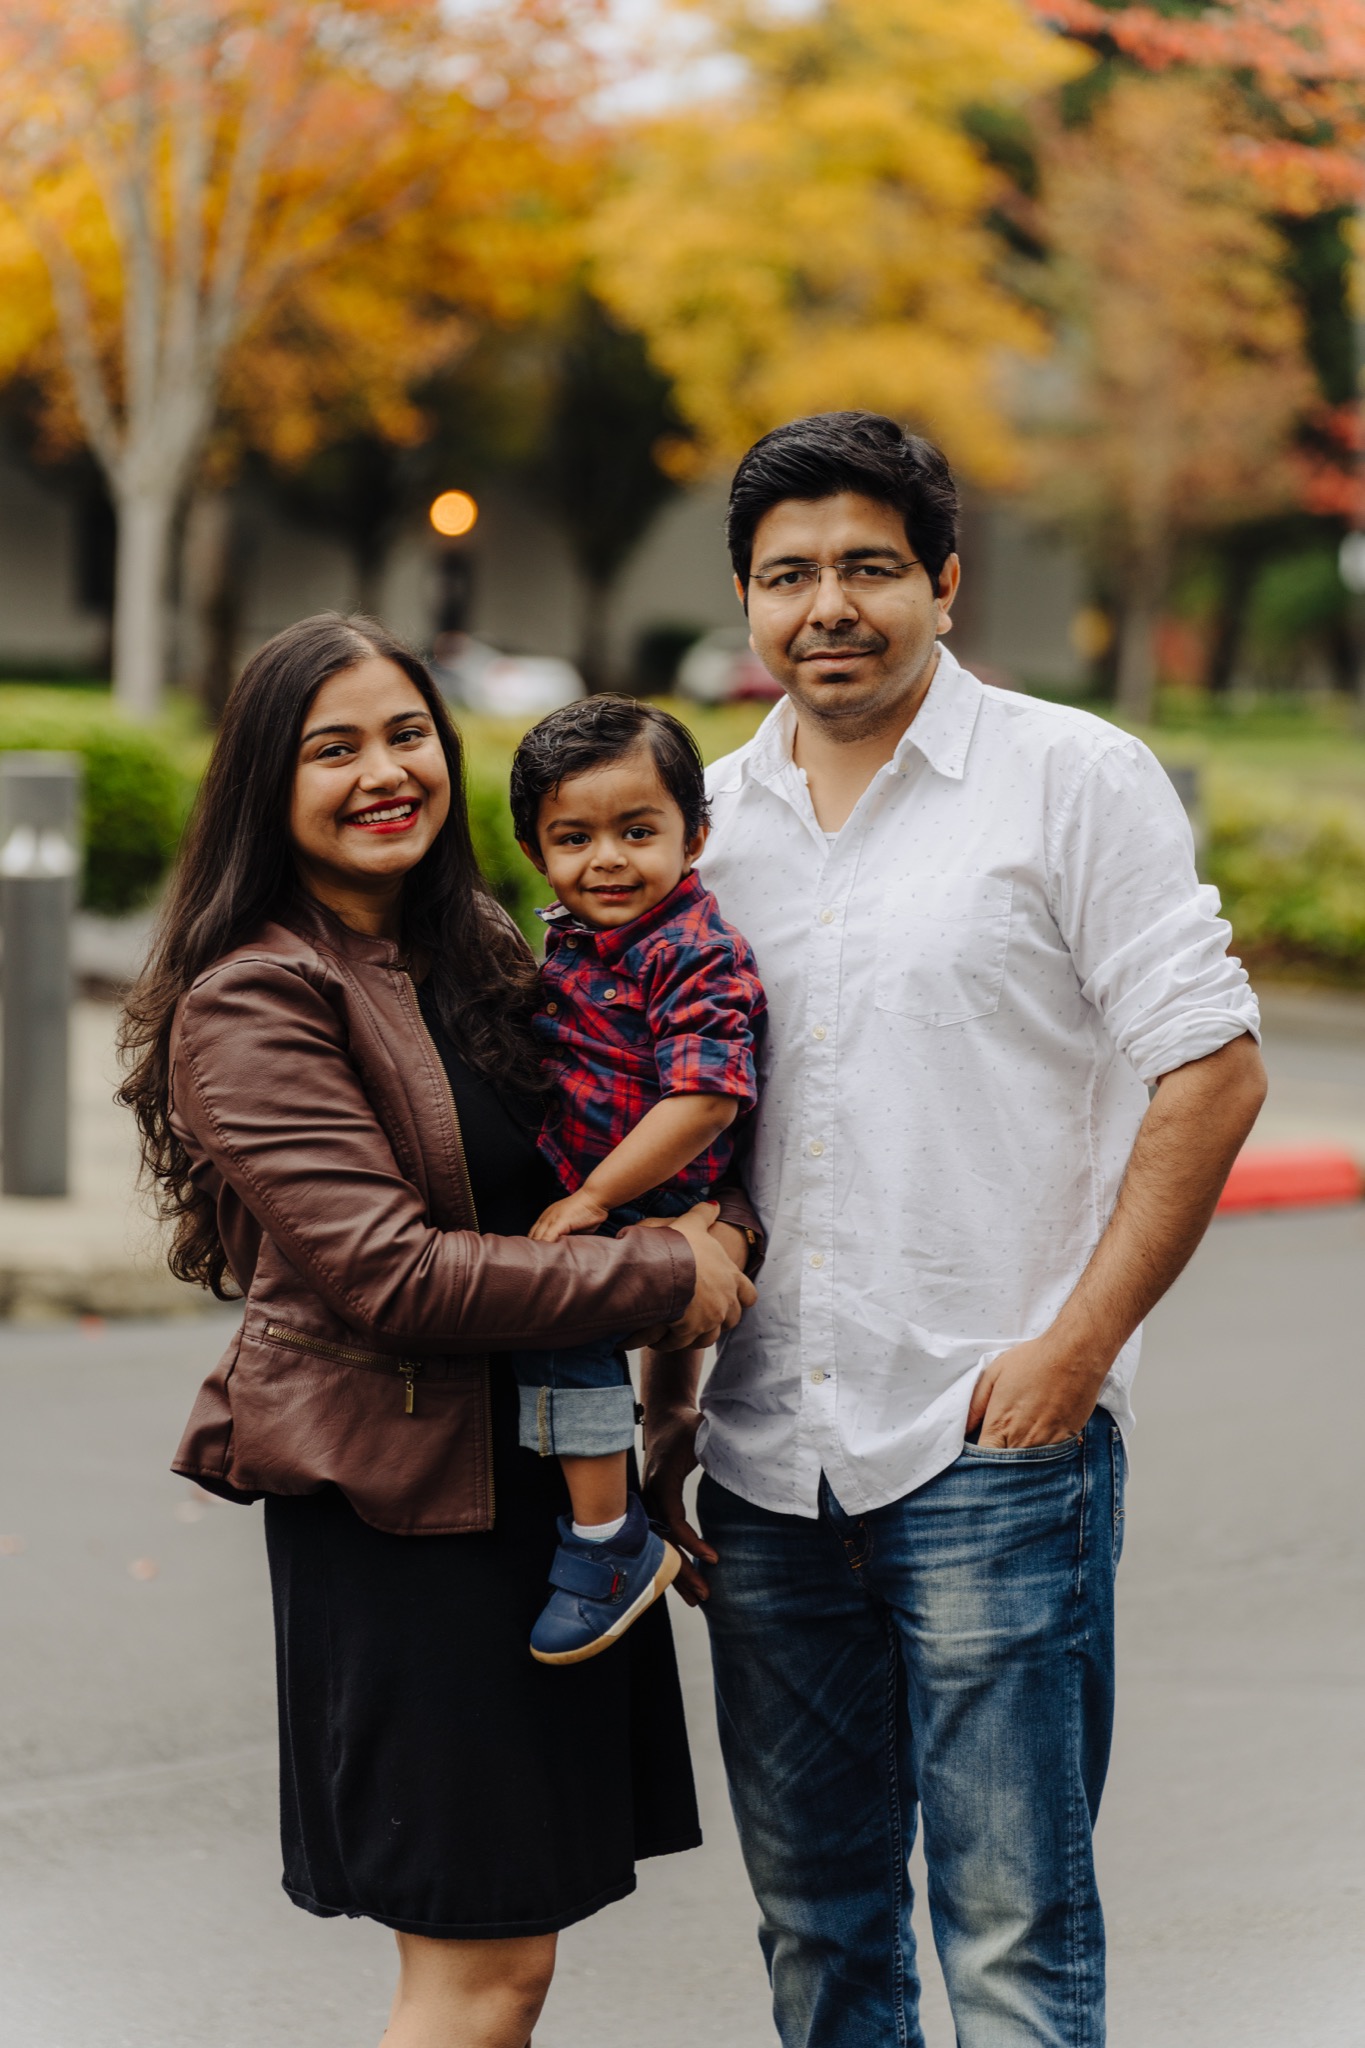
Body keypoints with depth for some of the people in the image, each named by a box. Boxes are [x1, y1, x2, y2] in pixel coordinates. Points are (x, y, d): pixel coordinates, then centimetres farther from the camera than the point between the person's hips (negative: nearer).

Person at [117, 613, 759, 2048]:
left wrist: (720, 1222, -1)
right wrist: (660, 1282, -16)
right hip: (403, 1498, -8)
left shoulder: (479, 957, 13)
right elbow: (389, 1270, -21)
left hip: (542, 1474, 8)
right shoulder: (254, 1004, -13)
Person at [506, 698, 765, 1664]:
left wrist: (592, 1199, -23)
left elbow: (704, 1099, -27)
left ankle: (611, 1545, -15)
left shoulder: (697, 955, -19)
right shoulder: (569, 939, 9)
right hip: (580, 1192, 10)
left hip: (662, 1209, -10)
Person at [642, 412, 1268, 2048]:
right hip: (766, 1465, 5)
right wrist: (663, 1400, 12)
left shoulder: (1072, 779, -2)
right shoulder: (716, 819, 12)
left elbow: (1210, 1074, -6)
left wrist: (1076, 1343, -13)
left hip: (993, 1443, -5)